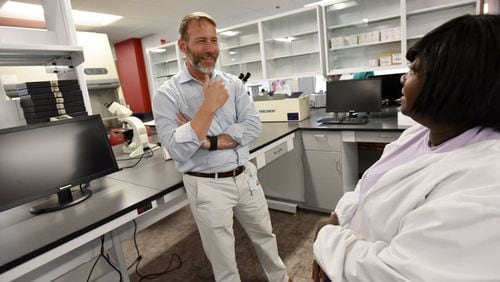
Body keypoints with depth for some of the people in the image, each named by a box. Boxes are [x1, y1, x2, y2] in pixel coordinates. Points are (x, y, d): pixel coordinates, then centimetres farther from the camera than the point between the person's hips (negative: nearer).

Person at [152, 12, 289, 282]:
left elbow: (253, 126, -9)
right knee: (222, 257, 15)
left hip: (245, 176, 5)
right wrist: (209, 106, -24)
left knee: (265, 236, 25)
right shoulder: (167, 94, -11)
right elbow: (178, 151, -20)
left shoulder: (233, 83, 1)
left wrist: (209, 141, -19)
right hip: (207, 186, -4)